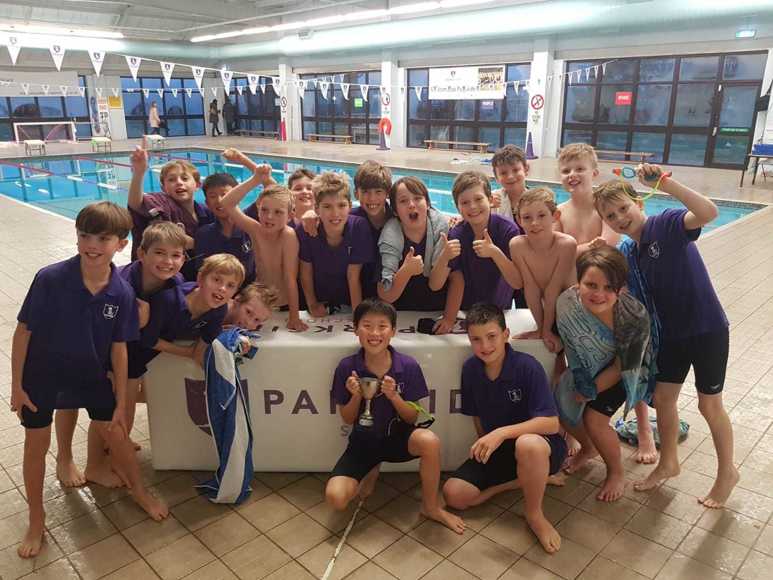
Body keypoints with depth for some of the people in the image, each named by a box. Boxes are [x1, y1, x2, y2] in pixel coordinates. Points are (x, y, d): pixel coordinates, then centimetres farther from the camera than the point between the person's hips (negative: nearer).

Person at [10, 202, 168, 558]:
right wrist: (16, 385, -9)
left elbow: (119, 348, -9)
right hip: (43, 374, -1)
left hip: (91, 374, 2)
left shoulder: (122, 293, -19)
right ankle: (36, 522, 31)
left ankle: (138, 490, 38)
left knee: (115, 432, 11)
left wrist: (121, 402, -4)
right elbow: (23, 331, -14)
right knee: (36, 443, 10)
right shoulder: (50, 279, -26)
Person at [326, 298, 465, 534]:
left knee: (430, 441, -34)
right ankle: (370, 472, 14)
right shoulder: (347, 367, -13)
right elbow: (347, 420, -3)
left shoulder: (408, 366, -14)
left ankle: (430, 507, -6)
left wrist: (393, 396, -26)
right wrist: (356, 396, -23)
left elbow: (412, 418, -7)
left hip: (397, 437, 0)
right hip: (363, 440, 1)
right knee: (335, 498, -21)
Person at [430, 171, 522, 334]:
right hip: (465, 312, 0)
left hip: (500, 310, 0)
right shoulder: (456, 235, -10)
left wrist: (495, 252, -31)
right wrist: (444, 258, -33)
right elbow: (435, 286, -14)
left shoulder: (508, 229, -13)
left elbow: (518, 283, -17)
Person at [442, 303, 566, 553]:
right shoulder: (470, 368, -6)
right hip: (494, 449, 5)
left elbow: (551, 423, -26)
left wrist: (502, 433, -33)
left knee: (528, 445, -41)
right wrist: (484, 444, -1)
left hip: (540, 446, -5)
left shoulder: (527, 366, -22)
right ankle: (525, 478, 5)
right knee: (454, 495, -13)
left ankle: (535, 514, -11)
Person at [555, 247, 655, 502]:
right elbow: (565, 336, -7)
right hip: (587, 368, 4)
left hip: (625, 370, -4)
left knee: (594, 418, -13)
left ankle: (616, 473, 17)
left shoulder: (635, 316, -38)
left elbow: (623, 367, -21)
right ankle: (589, 448, 36)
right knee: (562, 409, 2)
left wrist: (590, 391, -13)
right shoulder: (568, 301, -32)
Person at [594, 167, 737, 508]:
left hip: (707, 328, -6)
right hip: (671, 332, 7)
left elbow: (709, 212, -38)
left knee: (709, 404, 9)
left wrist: (663, 182, -42)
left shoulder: (667, 224, -18)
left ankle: (727, 471, 33)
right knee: (663, 398, 15)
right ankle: (668, 462, 38)